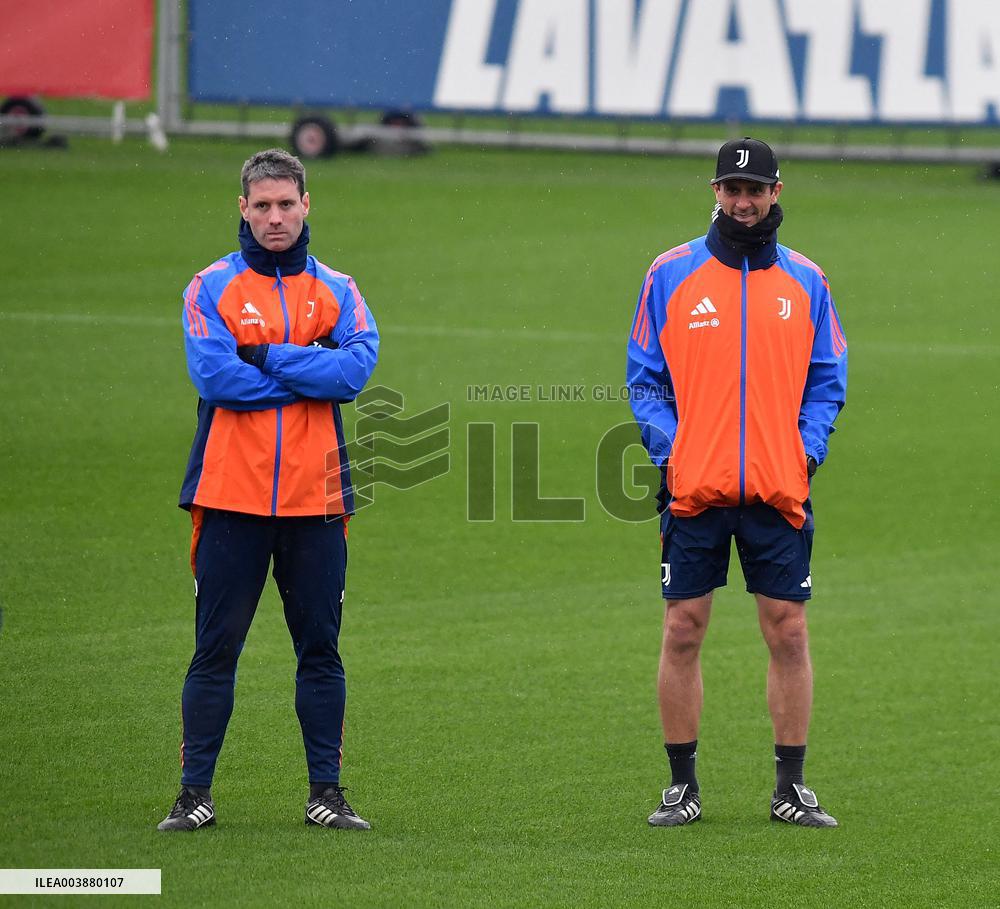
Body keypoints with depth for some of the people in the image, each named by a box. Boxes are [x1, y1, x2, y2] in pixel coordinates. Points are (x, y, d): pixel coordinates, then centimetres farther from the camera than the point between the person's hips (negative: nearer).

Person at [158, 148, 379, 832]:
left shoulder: (336, 291, 10)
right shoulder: (212, 288, 3)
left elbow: (358, 366, -9)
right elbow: (214, 374, -13)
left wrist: (267, 358, -12)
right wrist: (309, 374, -9)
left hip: (316, 496, 2)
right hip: (231, 494, -2)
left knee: (321, 647, 6)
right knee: (216, 648, 0)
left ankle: (327, 793, 13)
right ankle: (195, 793, 5)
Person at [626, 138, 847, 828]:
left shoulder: (804, 281, 9)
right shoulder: (671, 276, 5)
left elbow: (828, 381, 12)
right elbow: (645, 378, 6)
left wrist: (809, 448, -3)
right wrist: (667, 450, -6)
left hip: (780, 488, 1)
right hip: (695, 487, -1)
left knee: (789, 632, 1)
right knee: (683, 630, 0)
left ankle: (792, 787, 9)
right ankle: (683, 786, 9)